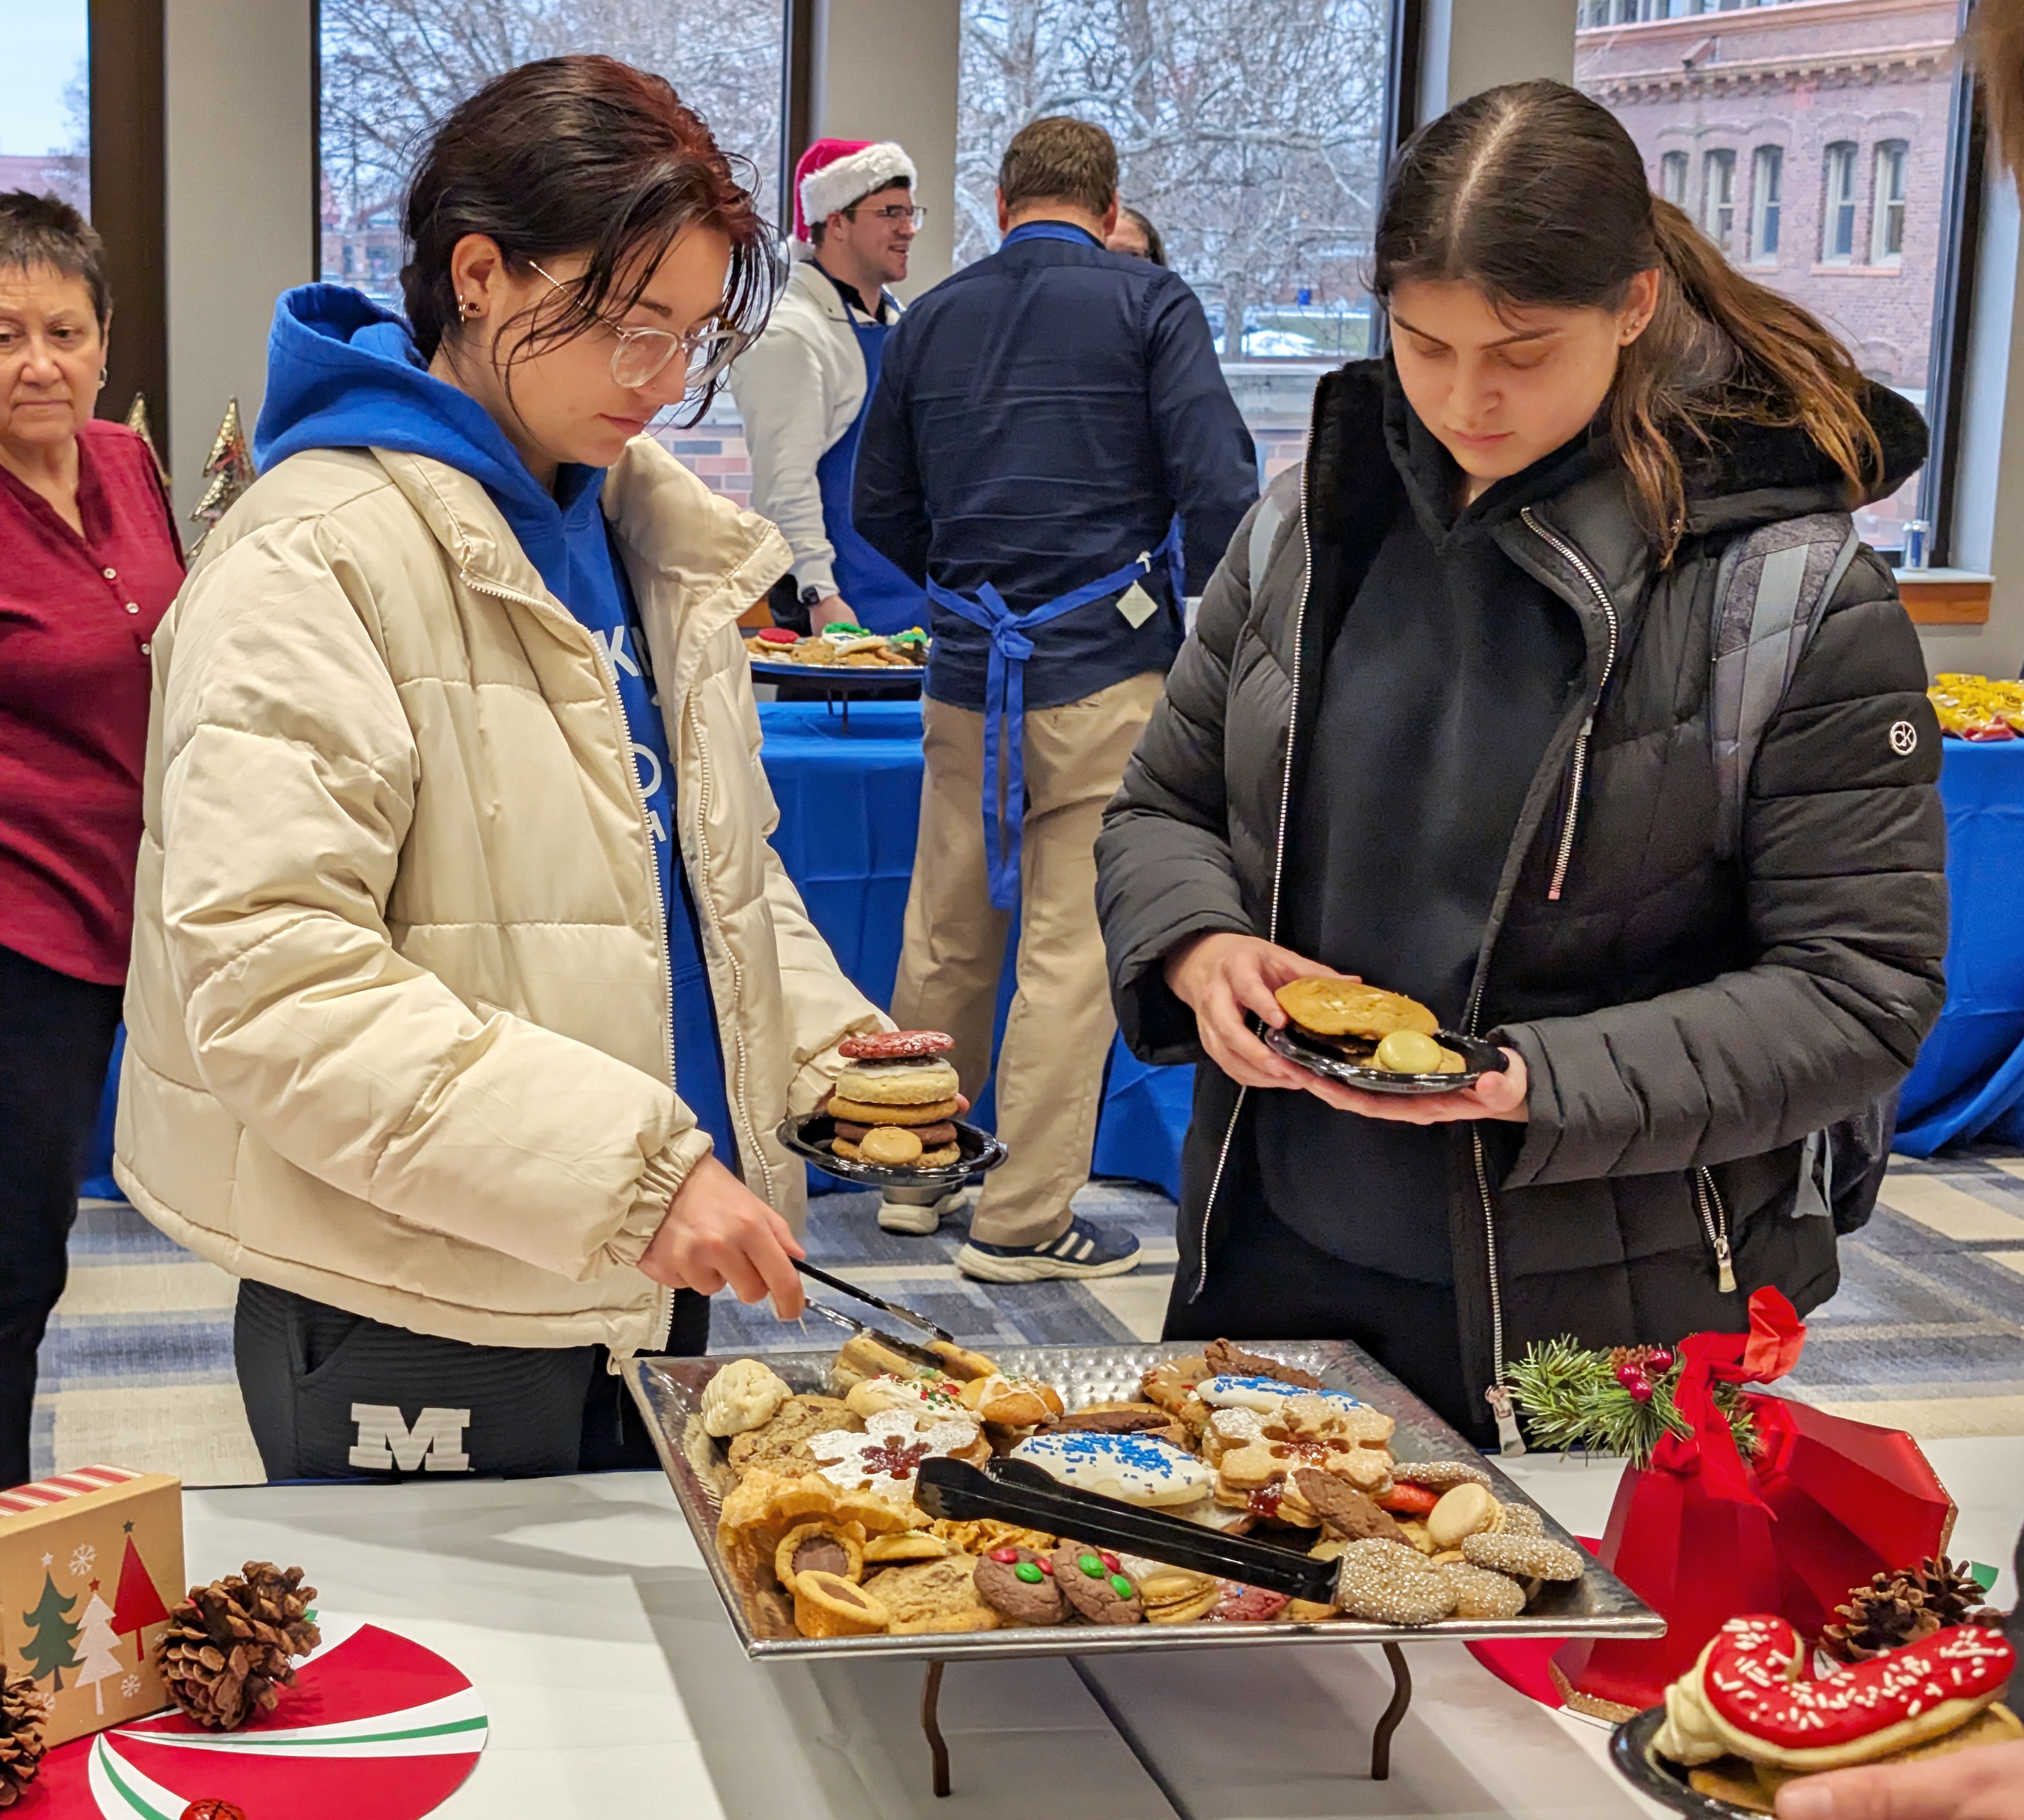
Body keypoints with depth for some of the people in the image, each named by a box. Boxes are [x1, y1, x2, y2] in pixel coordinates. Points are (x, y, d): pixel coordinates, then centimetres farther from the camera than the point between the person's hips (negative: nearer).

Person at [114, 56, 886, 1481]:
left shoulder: (650, 525, 9)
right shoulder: (317, 558, -16)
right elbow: (269, 980, -25)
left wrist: (817, 1039, 3)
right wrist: (628, 1164, -30)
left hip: (643, 1283, 8)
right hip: (419, 1339, -7)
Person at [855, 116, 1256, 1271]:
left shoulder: (931, 320, 10)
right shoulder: (1149, 304, -3)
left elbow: (882, 511, 15)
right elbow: (1218, 489, -10)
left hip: (967, 674, 5)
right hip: (1107, 673, -5)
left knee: (946, 937, 15)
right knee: (1072, 948, 0)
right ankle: (1025, 1219, 3)